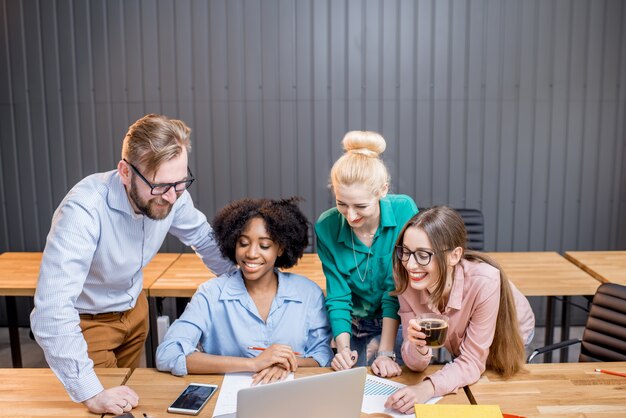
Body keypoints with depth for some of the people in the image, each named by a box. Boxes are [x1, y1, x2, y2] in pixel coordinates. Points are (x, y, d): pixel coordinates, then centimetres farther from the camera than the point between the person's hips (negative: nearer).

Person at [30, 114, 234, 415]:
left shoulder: (172, 195, -22)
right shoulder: (84, 209, -39)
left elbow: (204, 239, -1)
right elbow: (51, 311, -43)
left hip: (134, 308, 5)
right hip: (88, 320, -5)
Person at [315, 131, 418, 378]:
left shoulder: (404, 210, -19)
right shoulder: (326, 227, -13)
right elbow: (337, 296, -9)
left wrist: (386, 352, -22)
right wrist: (343, 348, -24)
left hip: (400, 323, -1)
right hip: (355, 328, 1)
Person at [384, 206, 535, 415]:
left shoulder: (483, 282, -42)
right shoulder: (405, 277, -31)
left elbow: (471, 362, -31)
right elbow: (416, 364, -23)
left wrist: (428, 387, -48)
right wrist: (418, 346, -46)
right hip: (458, 339, 2)